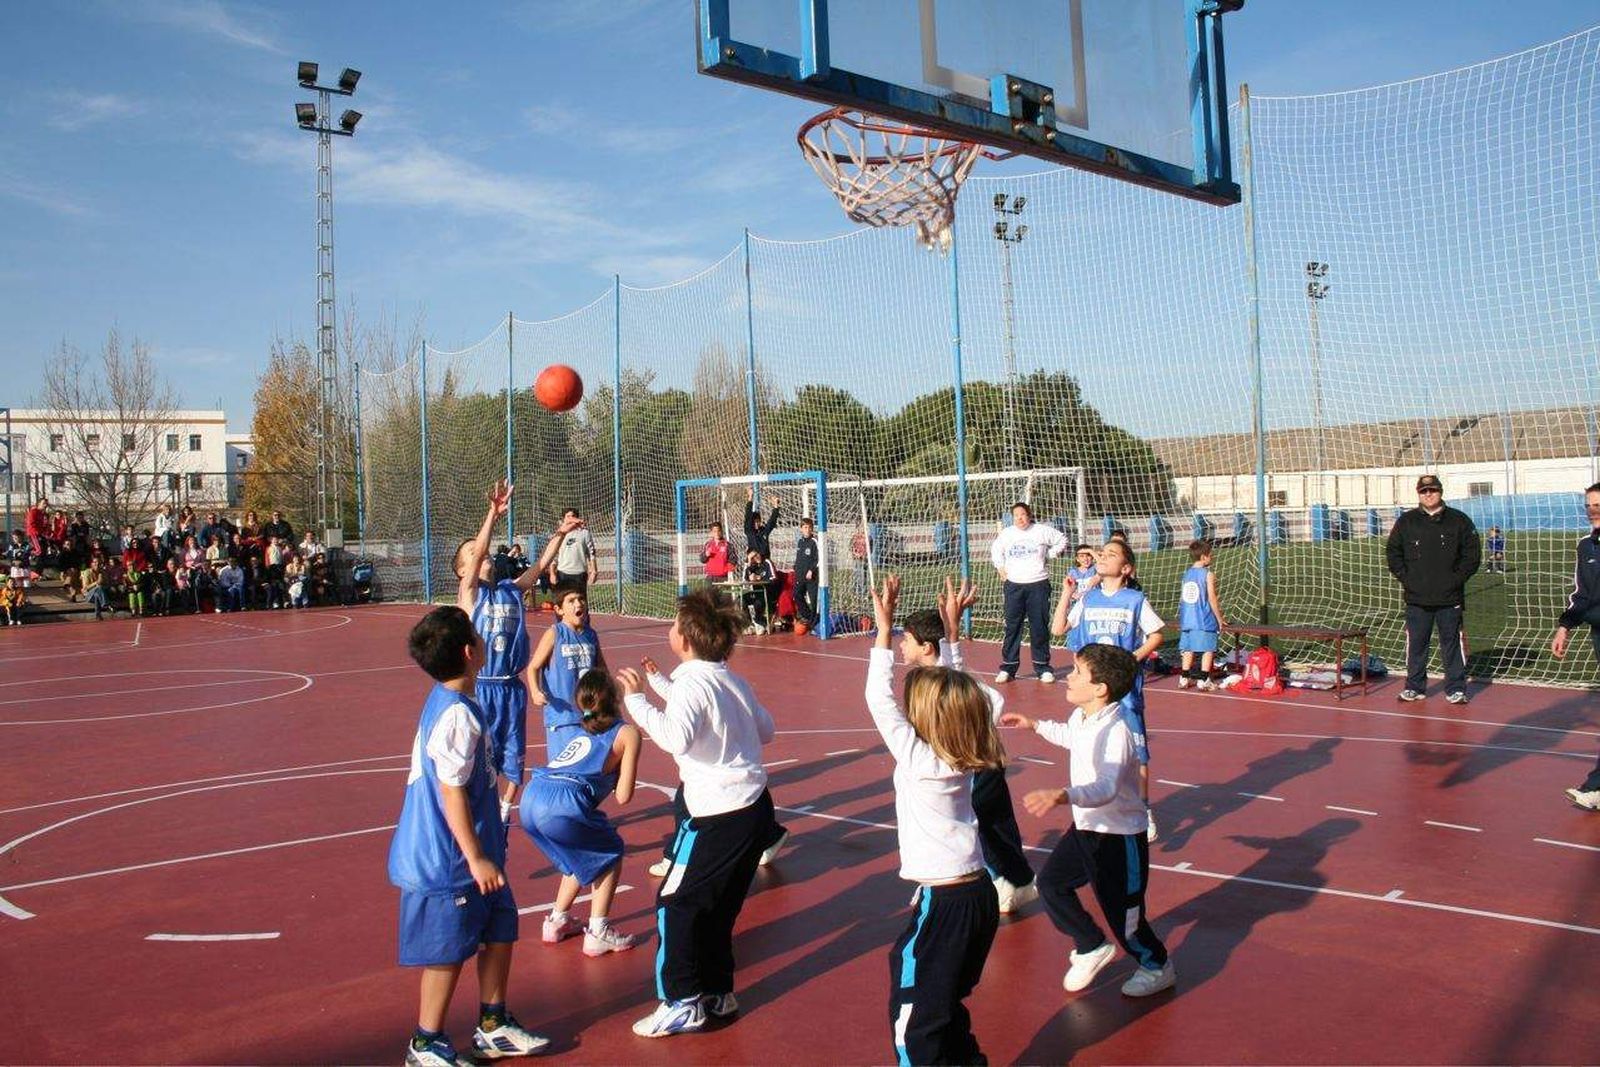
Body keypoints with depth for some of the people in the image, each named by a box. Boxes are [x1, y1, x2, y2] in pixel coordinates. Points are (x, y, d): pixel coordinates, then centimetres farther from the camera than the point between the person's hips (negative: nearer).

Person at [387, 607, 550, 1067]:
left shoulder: (447, 702, 5)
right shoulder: (457, 716, -25)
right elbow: (451, 792, -25)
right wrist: (476, 859, -21)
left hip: (466, 855, 10)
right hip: (449, 860, -10)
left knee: (500, 929, 18)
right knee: (448, 951, 4)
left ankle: (494, 1026, 32)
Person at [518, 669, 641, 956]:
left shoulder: (582, 732, 28)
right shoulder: (628, 732, 9)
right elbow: (623, 796, 6)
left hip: (530, 800, 7)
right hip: (562, 805, -7)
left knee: (582, 854, 30)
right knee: (610, 853, 16)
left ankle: (557, 921, 33)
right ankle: (598, 933, 10)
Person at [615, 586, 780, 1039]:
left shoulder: (691, 682, -14)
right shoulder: (732, 680, 10)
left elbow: (676, 737, -32)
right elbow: (766, 730, 21)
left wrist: (636, 700, -23)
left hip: (718, 816, -9)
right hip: (755, 804, 9)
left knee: (675, 903, 3)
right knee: (716, 907, 20)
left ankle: (682, 1003, 5)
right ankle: (717, 993, 28)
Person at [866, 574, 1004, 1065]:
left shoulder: (918, 759, -16)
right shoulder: (961, 761, 3)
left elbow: (879, 698, -15)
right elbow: (952, 688, 15)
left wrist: (884, 628, -13)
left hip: (944, 900, -8)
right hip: (978, 892, 8)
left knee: (914, 1012, 2)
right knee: (946, 1003, 23)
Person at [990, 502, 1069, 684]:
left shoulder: (1042, 531, -2)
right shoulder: (1006, 534, 5)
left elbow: (1061, 540, 12)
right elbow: (995, 550, 23)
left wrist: (1048, 556, 5)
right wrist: (1000, 567, 12)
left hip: (1038, 585, -1)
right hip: (1014, 585, 1)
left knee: (1039, 627, 0)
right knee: (1012, 626, 0)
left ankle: (1043, 667, 10)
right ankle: (1008, 668, 5)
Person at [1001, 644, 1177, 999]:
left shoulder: (1115, 731, -30)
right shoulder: (1081, 717, -2)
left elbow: (1106, 789, -44)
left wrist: (1064, 795, -59)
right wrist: (1035, 725, 30)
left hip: (1119, 837, -8)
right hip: (1085, 827, 9)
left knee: (1123, 914, 5)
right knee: (1051, 882, 9)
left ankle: (1157, 967, 34)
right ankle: (1092, 947, 30)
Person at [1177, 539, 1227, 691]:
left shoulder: (1187, 574, 9)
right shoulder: (1208, 574, -9)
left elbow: (1182, 598, 10)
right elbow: (1212, 599, -11)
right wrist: (1220, 618, -3)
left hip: (1187, 619, 6)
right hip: (1205, 620, -6)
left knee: (1188, 649, 12)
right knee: (1208, 649, 3)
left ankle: (1184, 679, 14)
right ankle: (1203, 680, 1)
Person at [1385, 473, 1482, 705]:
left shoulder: (1459, 521, 3)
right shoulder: (1406, 521, 6)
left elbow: (1472, 555, 3)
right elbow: (1393, 553, 9)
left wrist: (1457, 579, -6)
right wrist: (1406, 578, -1)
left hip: (1450, 597, -1)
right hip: (1416, 598, 1)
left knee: (1452, 642, 4)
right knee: (1416, 643, 6)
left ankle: (1456, 689, 12)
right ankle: (1415, 687, 16)